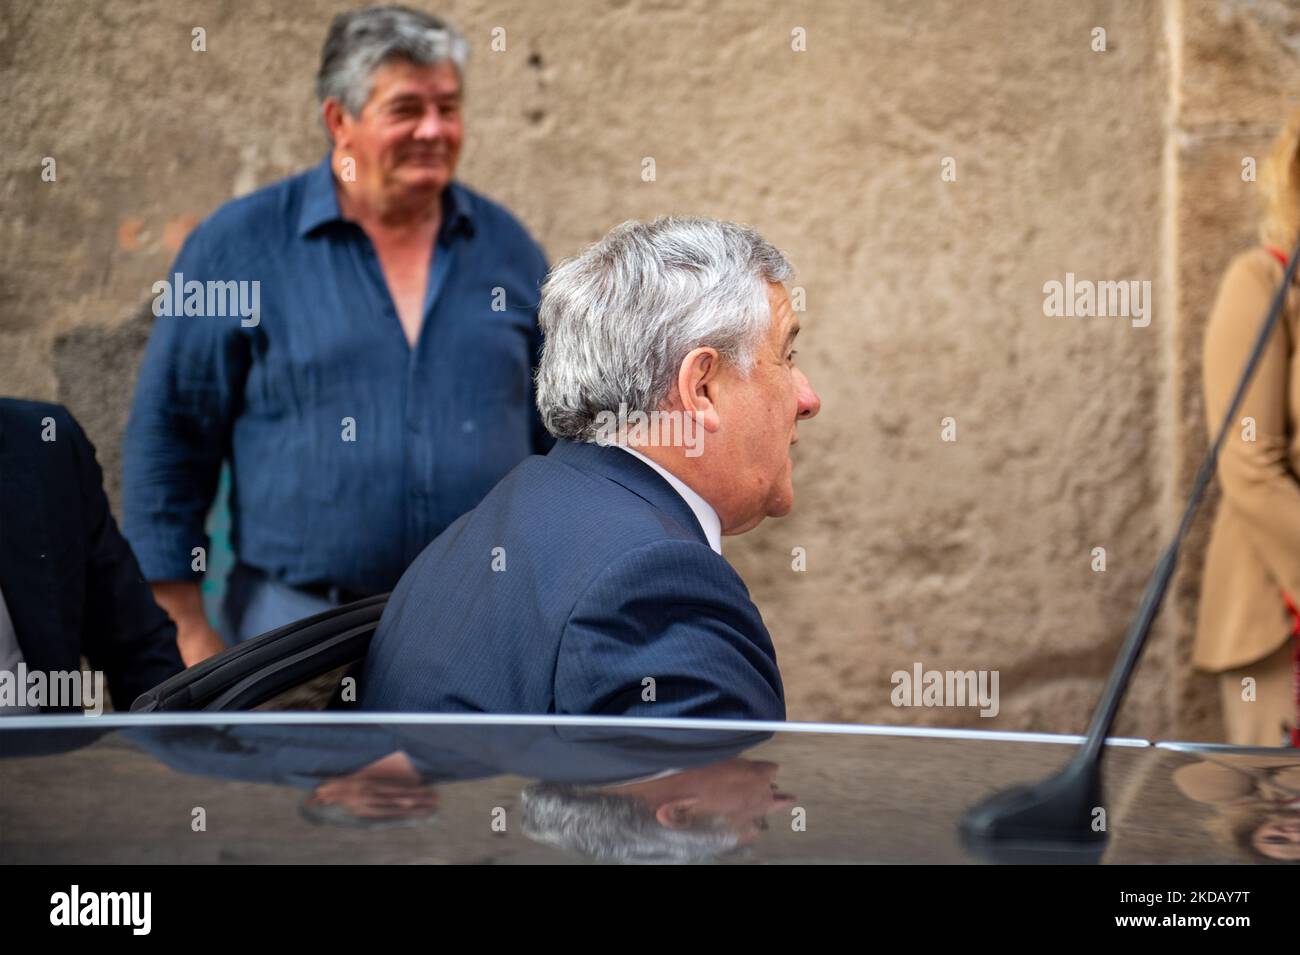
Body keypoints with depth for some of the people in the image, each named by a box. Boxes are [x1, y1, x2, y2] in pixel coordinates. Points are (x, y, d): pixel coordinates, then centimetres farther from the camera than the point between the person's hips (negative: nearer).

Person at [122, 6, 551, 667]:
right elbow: (167, 441, 0)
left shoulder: (505, 248, 9)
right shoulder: (238, 245, -1)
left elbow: (560, 439, 14)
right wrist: (184, 629, -4)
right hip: (298, 629, -2)